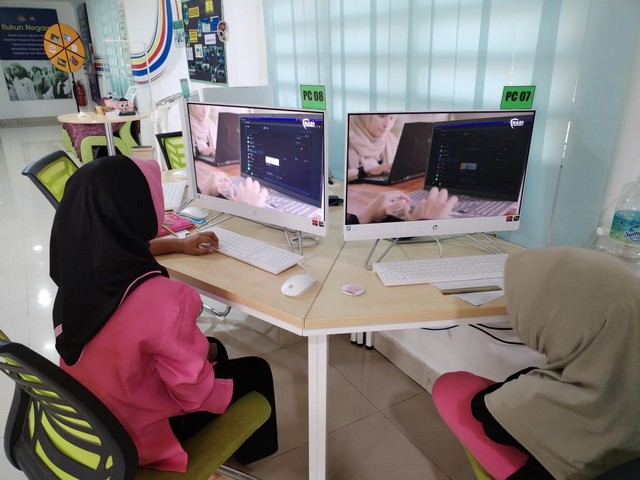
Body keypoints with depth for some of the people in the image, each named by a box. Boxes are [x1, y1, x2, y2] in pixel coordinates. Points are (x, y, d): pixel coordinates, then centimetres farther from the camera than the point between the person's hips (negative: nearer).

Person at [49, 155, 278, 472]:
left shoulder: (77, 273, -15)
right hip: (139, 433, -6)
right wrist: (207, 352, -5)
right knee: (255, 371, 13)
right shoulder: (162, 299, -39)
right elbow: (195, 393, -26)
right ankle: (252, 451, 44)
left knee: (213, 350, 24)